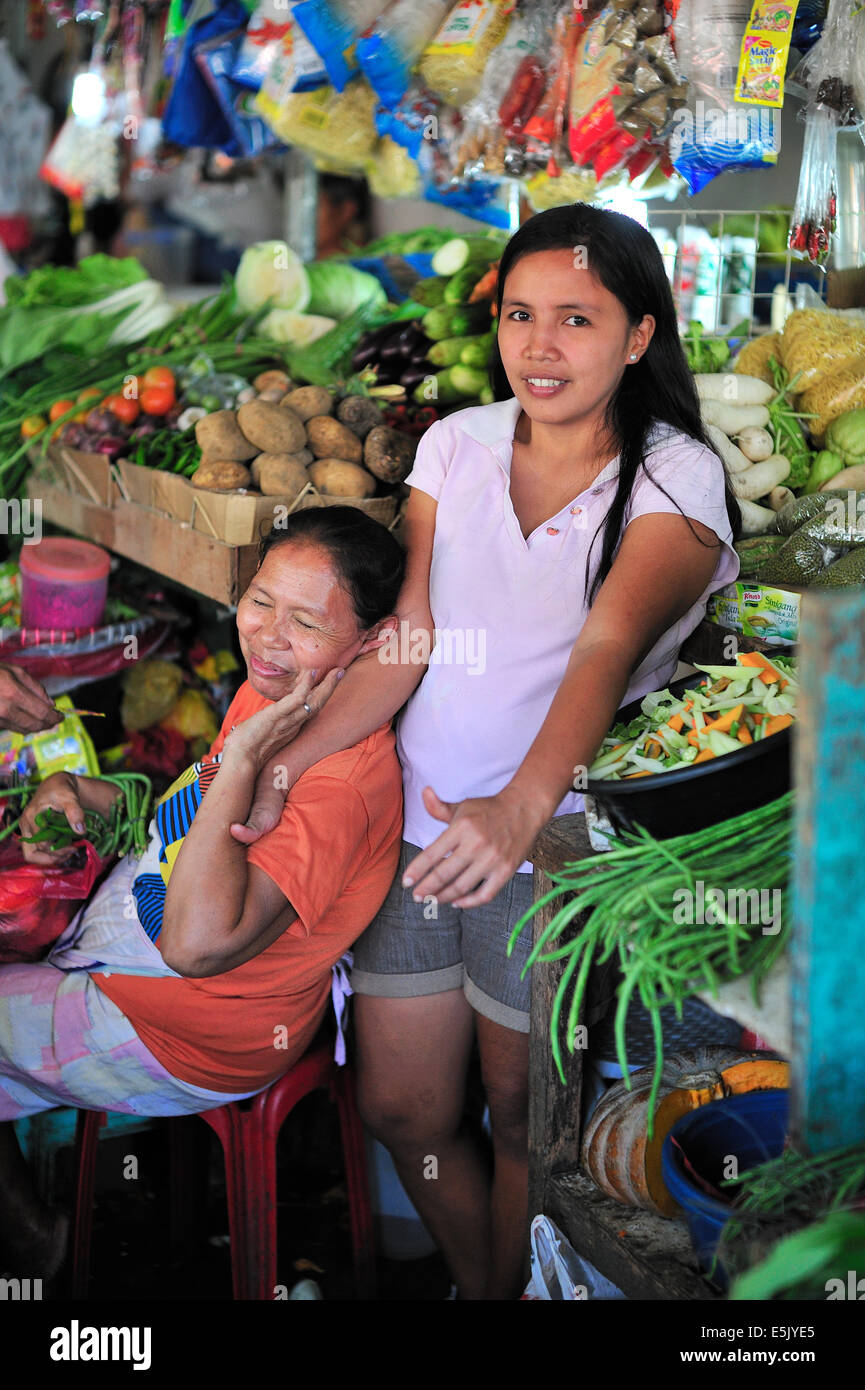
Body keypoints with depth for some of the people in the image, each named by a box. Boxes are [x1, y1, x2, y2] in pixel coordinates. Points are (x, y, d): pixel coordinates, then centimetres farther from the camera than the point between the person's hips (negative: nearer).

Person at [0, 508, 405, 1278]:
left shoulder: (344, 776, -32)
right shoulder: (272, 691, -2)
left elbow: (198, 940, -40)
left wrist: (240, 759, -38)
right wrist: (81, 792, 0)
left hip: (182, 1037, -9)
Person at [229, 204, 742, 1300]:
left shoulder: (677, 476, -10)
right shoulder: (457, 442, 4)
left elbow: (608, 644, -27)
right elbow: (410, 634, -1)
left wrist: (520, 809, -44)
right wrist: (285, 762, -14)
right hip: (417, 821, 5)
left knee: (522, 1123, 11)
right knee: (399, 1110, 16)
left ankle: (509, 1296, 37)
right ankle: (478, 1292, 40)